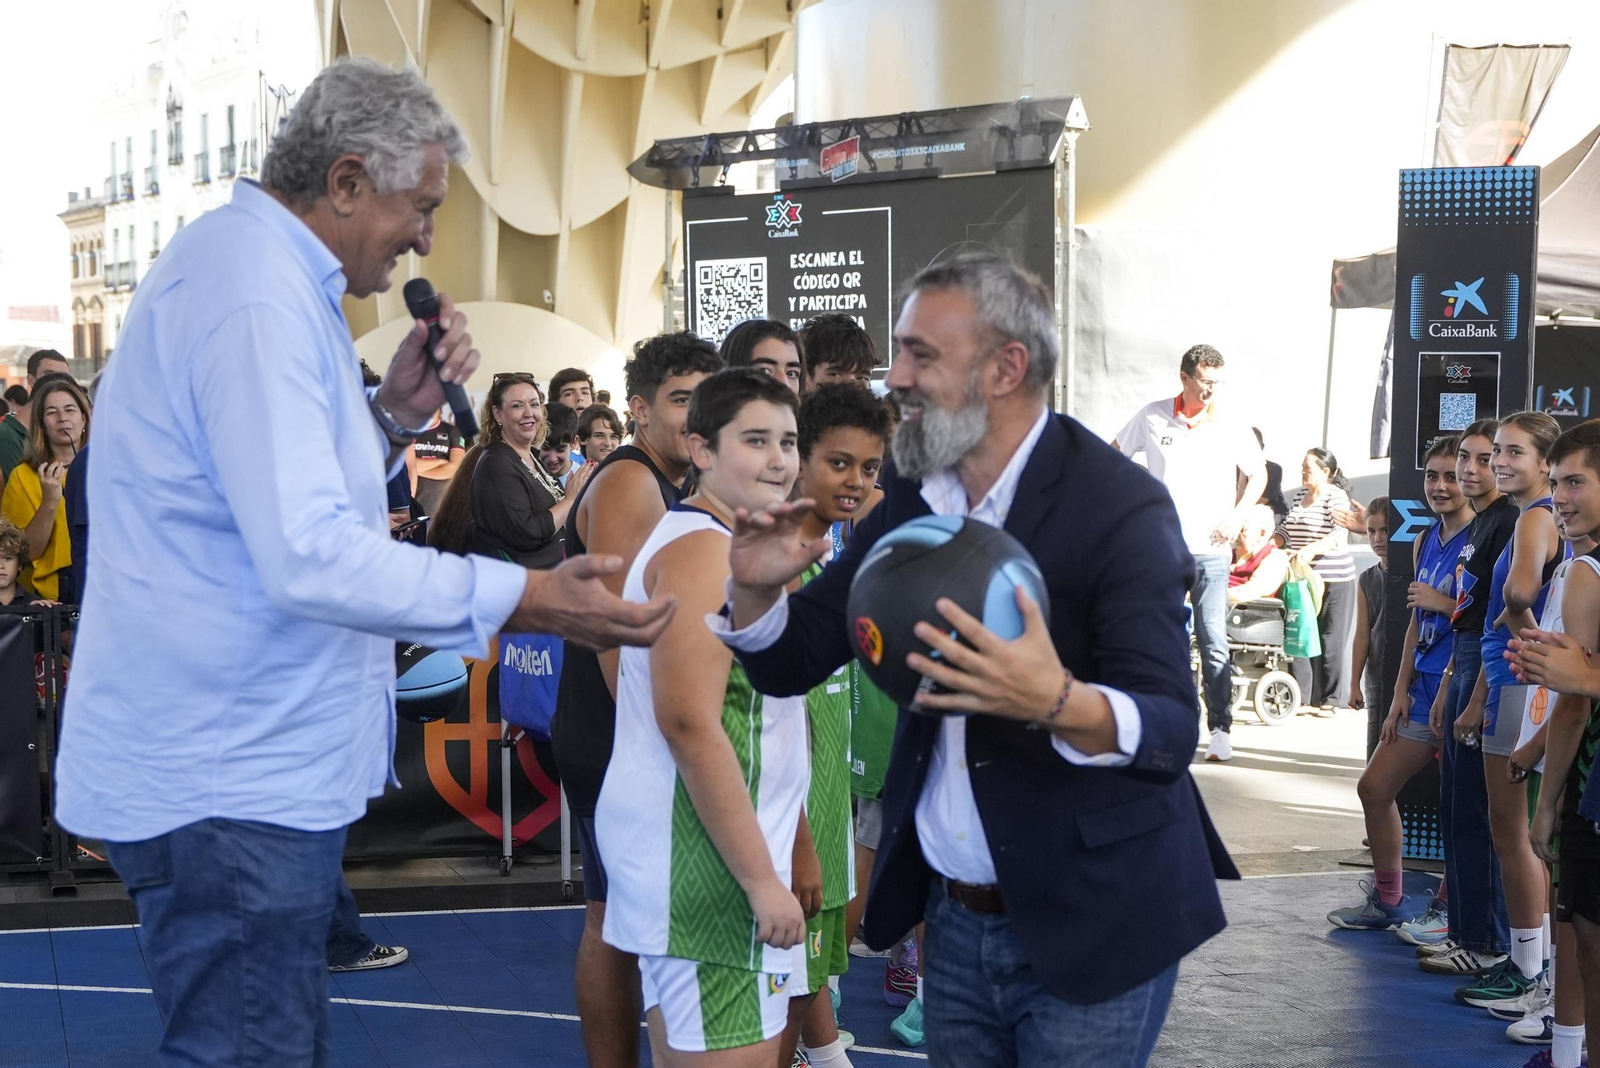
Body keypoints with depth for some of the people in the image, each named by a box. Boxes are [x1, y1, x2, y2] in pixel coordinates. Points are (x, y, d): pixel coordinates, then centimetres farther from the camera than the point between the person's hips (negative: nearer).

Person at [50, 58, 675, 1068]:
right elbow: (309, 558, -28)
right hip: (231, 783, -11)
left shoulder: (261, 267, 15)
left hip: (248, 761, 11)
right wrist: (521, 599, -28)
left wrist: (393, 413, 6)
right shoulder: (258, 288, -19)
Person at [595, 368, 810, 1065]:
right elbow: (691, 723, -22)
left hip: (683, 844, 11)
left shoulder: (714, 542, 18)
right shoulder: (704, 547, -14)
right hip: (704, 853, -11)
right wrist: (762, 878, -21)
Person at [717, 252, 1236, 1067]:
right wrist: (755, 586, -15)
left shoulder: (1120, 506, -16)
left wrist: (1057, 702, -43)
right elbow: (791, 662, 6)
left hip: (1090, 927, -6)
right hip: (953, 916, 6)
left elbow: (1172, 729, -23)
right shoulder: (911, 497, 3)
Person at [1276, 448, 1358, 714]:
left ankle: (1330, 699, 3)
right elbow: (1286, 529, 19)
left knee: (1330, 640, -2)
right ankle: (1300, 693, 11)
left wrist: (1312, 549, -34)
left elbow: (1339, 535, -20)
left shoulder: (1336, 497, -7)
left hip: (1333, 580, -6)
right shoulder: (1299, 495, 14)